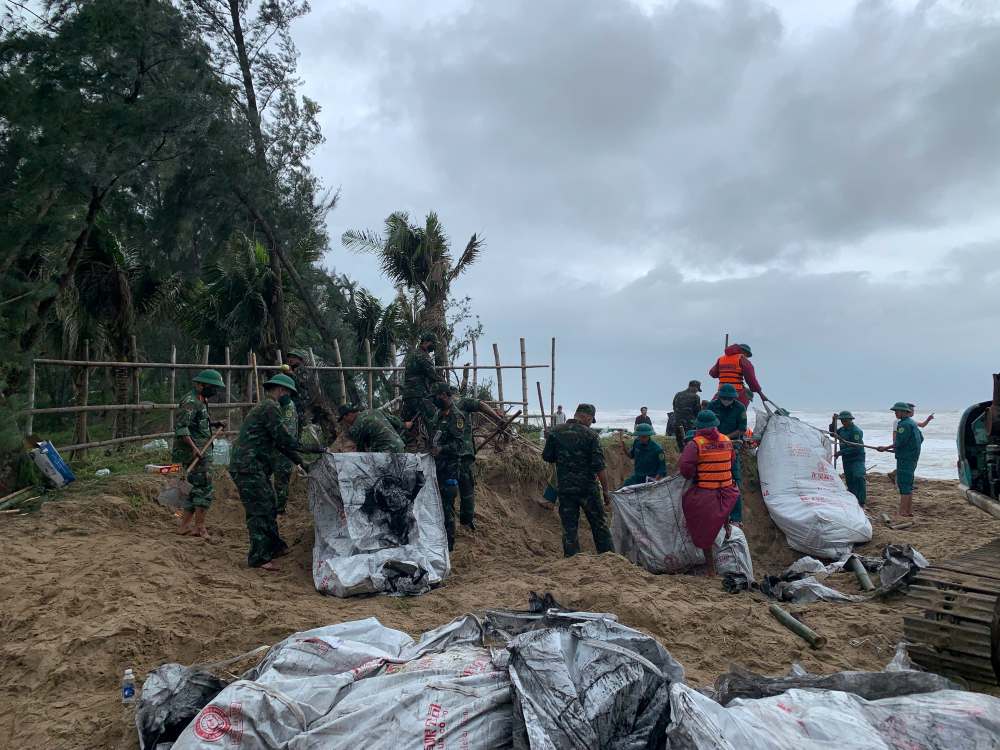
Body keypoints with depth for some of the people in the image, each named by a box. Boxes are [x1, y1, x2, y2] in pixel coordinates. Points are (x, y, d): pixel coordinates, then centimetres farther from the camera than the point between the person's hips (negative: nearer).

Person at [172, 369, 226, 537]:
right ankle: (199, 527, -5)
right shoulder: (190, 401, -14)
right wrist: (194, 448, -27)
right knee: (205, 488, -8)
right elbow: (180, 427, -22)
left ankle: (185, 525, 19)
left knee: (197, 489, 14)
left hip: (200, 451, 10)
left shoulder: (199, 401, 17)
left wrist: (212, 424, 13)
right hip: (196, 452, -10)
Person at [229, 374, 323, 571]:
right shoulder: (270, 407, -12)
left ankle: (275, 547, 28)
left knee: (269, 507, 17)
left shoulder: (265, 407, 22)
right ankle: (258, 557, -2)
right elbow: (282, 438, -18)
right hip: (249, 468, -11)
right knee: (259, 511, -7)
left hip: (255, 468, 11)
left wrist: (300, 461, 22)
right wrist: (308, 449, -11)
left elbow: (279, 441, 24)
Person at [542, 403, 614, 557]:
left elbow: (547, 457, 6)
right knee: (599, 525, 12)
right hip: (588, 488, -2)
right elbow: (599, 466, -12)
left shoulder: (555, 432, -1)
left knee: (569, 528, 9)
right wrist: (605, 490, -4)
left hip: (564, 488, 2)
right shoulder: (590, 435, -9)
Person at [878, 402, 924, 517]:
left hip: (905, 458, -10)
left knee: (903, 484, -9)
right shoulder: (912, 423, 16)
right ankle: (909, 510, 22)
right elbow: (921, 438, 24)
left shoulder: (904, 424, -16)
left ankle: (902, 512, -10)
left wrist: (886, 448, -7)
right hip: (912, 457, 10)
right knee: (908, 484, 16)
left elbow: (899, 442, -19)